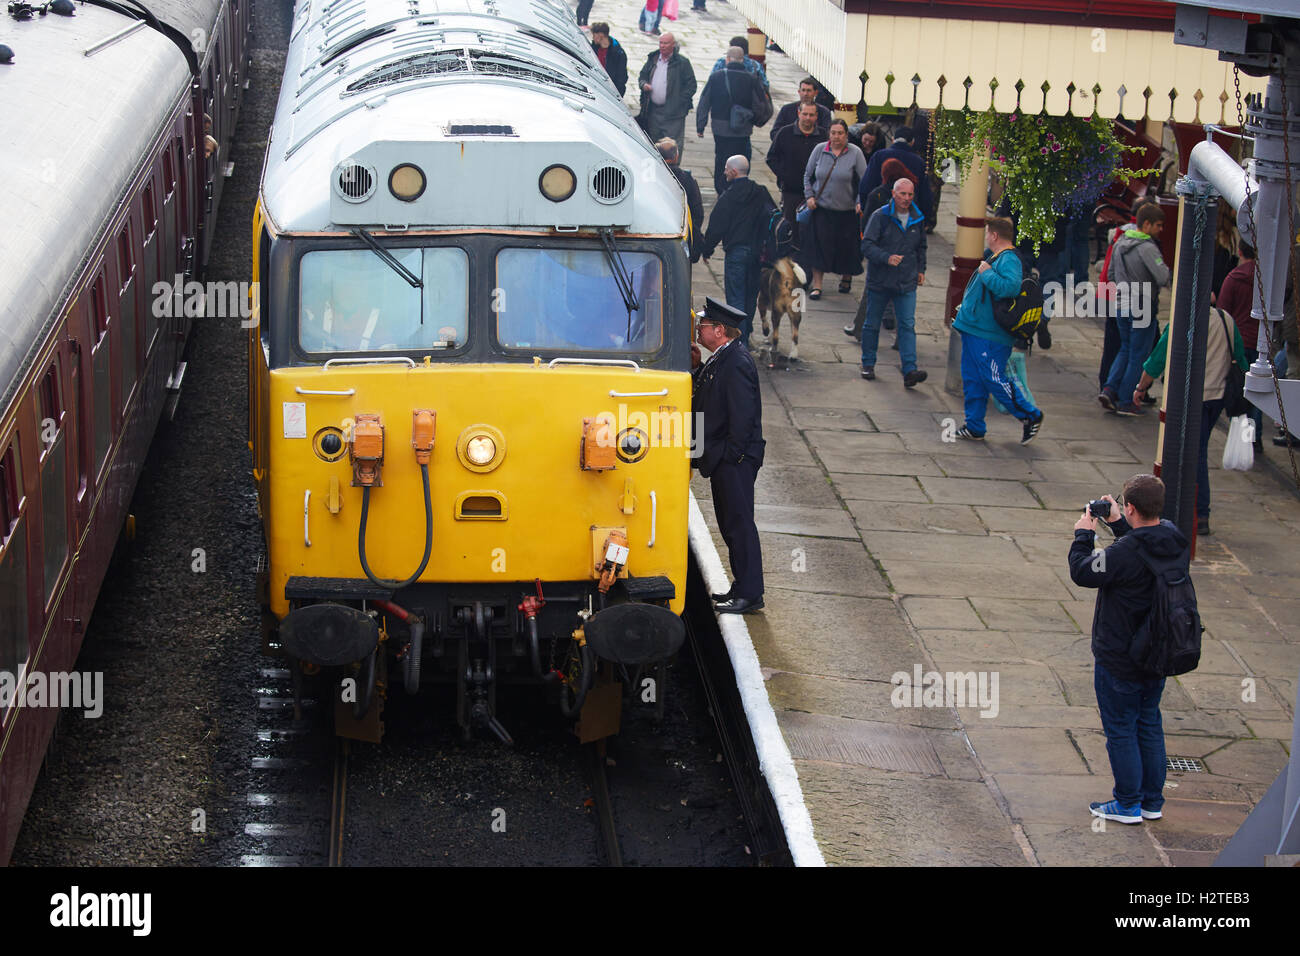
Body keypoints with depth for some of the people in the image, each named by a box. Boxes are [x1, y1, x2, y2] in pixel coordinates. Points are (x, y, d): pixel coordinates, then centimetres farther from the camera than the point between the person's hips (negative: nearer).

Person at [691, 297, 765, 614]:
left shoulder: (737, 363, -19)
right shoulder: (719, 360, 13)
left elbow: (743, 414, -22)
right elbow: (704, 401, 16)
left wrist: (730, 454, -18)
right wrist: (697, 369, 6)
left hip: (735, 460, -10)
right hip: (722, 459, 10)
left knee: (739, 523, -5)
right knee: (730, 524, 15)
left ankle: (750, 594, 0)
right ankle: (743, 587, 24)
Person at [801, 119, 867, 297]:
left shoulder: (855, 153, -4)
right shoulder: (819, 150, 1)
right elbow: (808, 175, 12)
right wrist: (809, 196, 0)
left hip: (847, 209, -1)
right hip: (821, 208, 1)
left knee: (846, 247, 7)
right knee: (818, 246, -6)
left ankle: (846, 276, 35)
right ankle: (817, 285, 1)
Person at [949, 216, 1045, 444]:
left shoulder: (1009, 260, -17)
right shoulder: (996, 257, 17)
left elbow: (1009, 287, -35)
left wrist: (987, 273, -23)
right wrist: (965, 310, 27)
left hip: (990, 337, -11)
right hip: (974, 331, 11)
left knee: (994, 380, -8)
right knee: (973, 380, 12)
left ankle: (1031, 417, 3)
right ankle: (974, 428, 18)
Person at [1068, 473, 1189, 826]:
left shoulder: (1124, 553, -29)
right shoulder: (1175, 541, -6)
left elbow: (1081, 572, -16)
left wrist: (1084, 535, -2)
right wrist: (1117, 524, 17)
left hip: (1119, 661, -7)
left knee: (1121, 729, 7)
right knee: (1149, 724, 19)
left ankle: (1127, 804, 16)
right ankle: (1152, 800, 27)